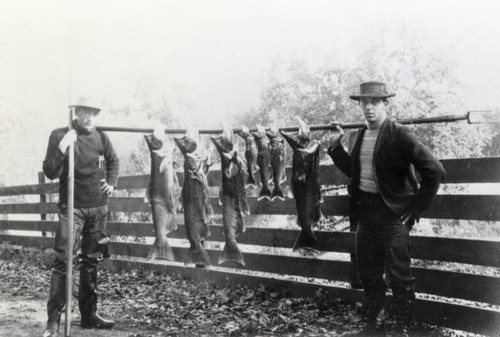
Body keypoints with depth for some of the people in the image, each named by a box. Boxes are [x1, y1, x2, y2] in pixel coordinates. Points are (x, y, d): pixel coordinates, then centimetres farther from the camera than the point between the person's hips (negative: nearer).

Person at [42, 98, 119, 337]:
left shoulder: (101, 137, 4)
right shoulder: (60, 135, -7)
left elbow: (113, 161, 24)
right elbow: (50, 173, -12)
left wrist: (112, 183, 8)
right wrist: (62, 148, -26)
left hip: (98, 207, 5)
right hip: (72, 207, -5)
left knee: (91, 261, 11)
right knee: (64, 261, -13)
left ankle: (89, 315, 20)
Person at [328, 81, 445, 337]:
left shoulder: (400, 135, -13)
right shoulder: (361, 135, 9)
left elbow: (434, 170, -15)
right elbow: (352, 170, 20)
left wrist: (416, 208, -12)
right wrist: (335, 146, 7)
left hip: (392, 212, -7)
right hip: (365, 210, 7)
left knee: (398, 274, -1)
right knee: (368, 272, 16)